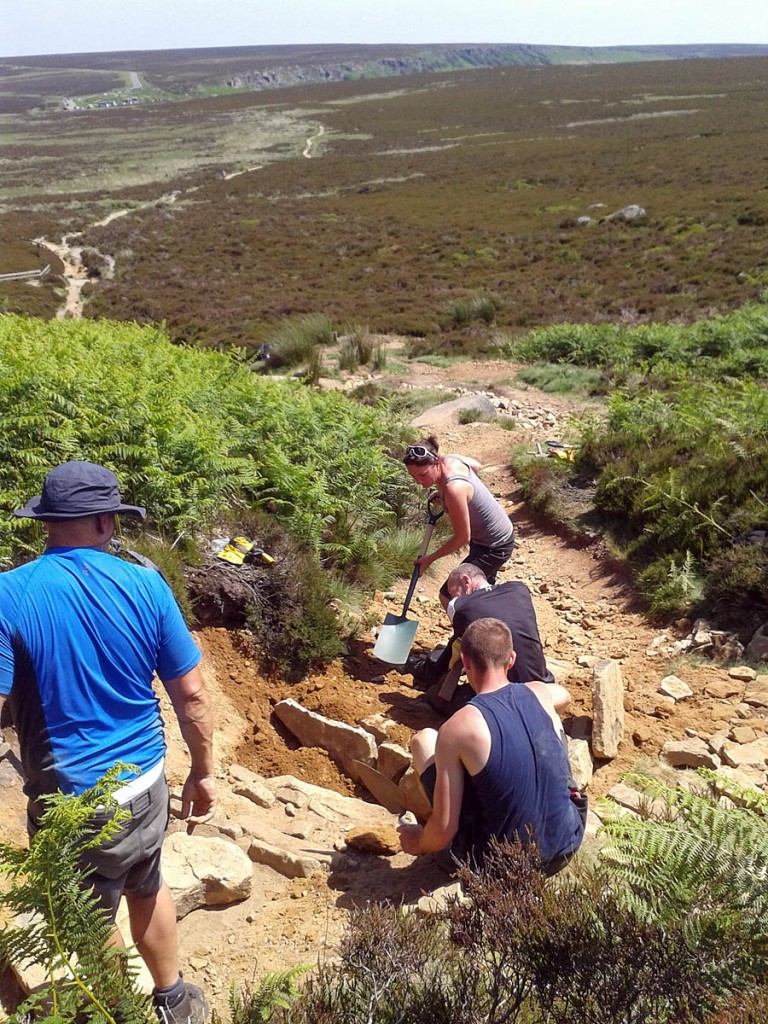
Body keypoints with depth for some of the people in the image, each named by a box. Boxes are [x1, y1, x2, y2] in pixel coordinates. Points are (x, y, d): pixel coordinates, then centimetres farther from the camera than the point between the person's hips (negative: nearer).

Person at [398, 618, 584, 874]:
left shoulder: (456, 729, -20)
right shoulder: (539, 693, -7)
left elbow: (444, 831, -16)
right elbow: (563, 693, 23)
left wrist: (417, 843, 8)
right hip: (566, 846, 4)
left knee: (423, 740, 7)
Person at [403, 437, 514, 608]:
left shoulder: (453, 489, -36)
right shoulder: (449, 459, -12)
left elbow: (462, 537, -26)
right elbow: (476, 465, 12)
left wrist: (430, 558, -14)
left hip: (494, 548, -10)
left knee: (448, 596, -7)